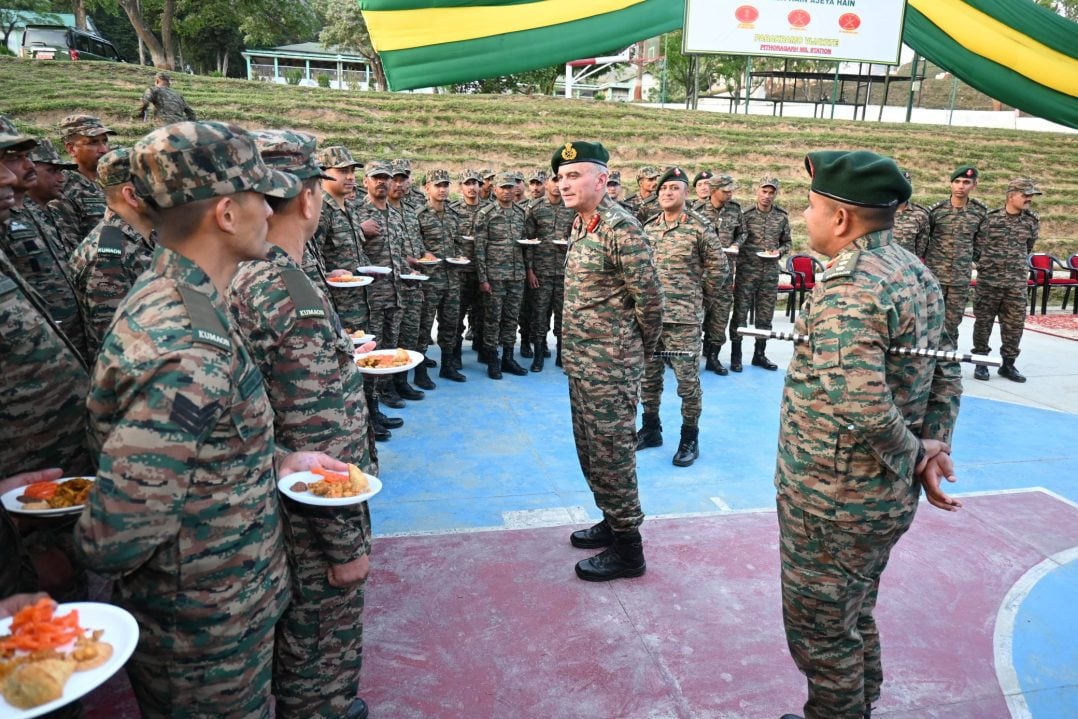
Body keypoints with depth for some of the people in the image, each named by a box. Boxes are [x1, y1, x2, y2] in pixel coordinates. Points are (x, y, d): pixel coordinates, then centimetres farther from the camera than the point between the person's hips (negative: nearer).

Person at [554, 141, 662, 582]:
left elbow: (649, 298, -16)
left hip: (611, 364, -9)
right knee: (590, 451, 18)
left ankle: (628, 549, 14)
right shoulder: (581, 225, 11)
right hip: (580, 361, 10)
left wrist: (643, 350, -2)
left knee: (610, 454, 0)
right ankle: (613, 523, 36)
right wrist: (573, 352, 15)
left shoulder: (621, 228, -18)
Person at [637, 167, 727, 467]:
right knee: (648, 375, 13)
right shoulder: (648, 228, 9)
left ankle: (690, 439, 13)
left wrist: (700, 301, 4)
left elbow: (718, 269, 0)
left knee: (688, 379, 0)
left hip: (684, 318, -5)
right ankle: (651, 429, 28)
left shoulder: (700, 227, -6)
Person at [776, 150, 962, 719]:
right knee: (854, 619, 27)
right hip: (887, 498, 10)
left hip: (832, 502, -10)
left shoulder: (847, 289, -25)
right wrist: (934, 447, 3)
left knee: (819, 631, 10)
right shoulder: (915, 273, 6)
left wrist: (914, 455, -15)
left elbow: (863, 407, -32)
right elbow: (945, 371, 11)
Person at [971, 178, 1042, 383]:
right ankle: (980, 362, 16)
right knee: (983, 321, 4)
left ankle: (1008, 364, 18)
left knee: (1015, 324, 5)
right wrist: (983, 262, 3)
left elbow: (1028, 246, 19)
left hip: (1017, 283, 3)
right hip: (988, 280, -3)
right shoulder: (990, 218, -6)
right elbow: (976, 244, 2)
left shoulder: (1032, 221, 5)